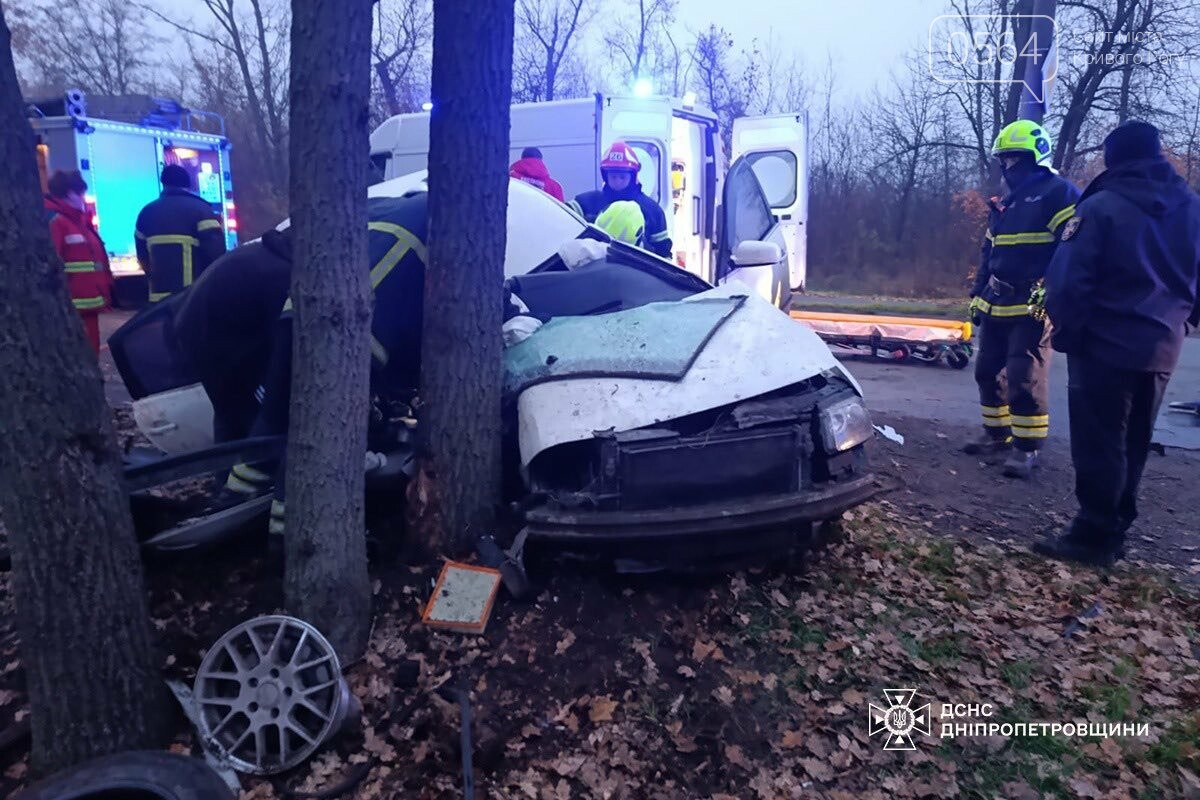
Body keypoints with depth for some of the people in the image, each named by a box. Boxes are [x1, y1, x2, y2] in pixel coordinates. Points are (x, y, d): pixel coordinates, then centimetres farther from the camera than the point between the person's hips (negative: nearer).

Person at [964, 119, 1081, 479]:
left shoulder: (1059, 193, -6)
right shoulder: (1006, 203, 19)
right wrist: (978, 297, 20)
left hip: (1033, 307, -8)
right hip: (997, 305, 8)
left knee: (1025, 378, -9)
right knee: (988, 371, 13)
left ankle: (1026, 447, 1)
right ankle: (997, 433, 27)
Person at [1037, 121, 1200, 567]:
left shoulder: (1101, 207, -11)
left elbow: (1069, 280, -16)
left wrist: (1065, 332, -5)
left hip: (1105, 345, -6)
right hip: (1161, 348, 7)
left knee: (1099, 443, -2)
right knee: (1134, 443, 14)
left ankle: (1095, 535, 1)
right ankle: (1114, 530, 22)